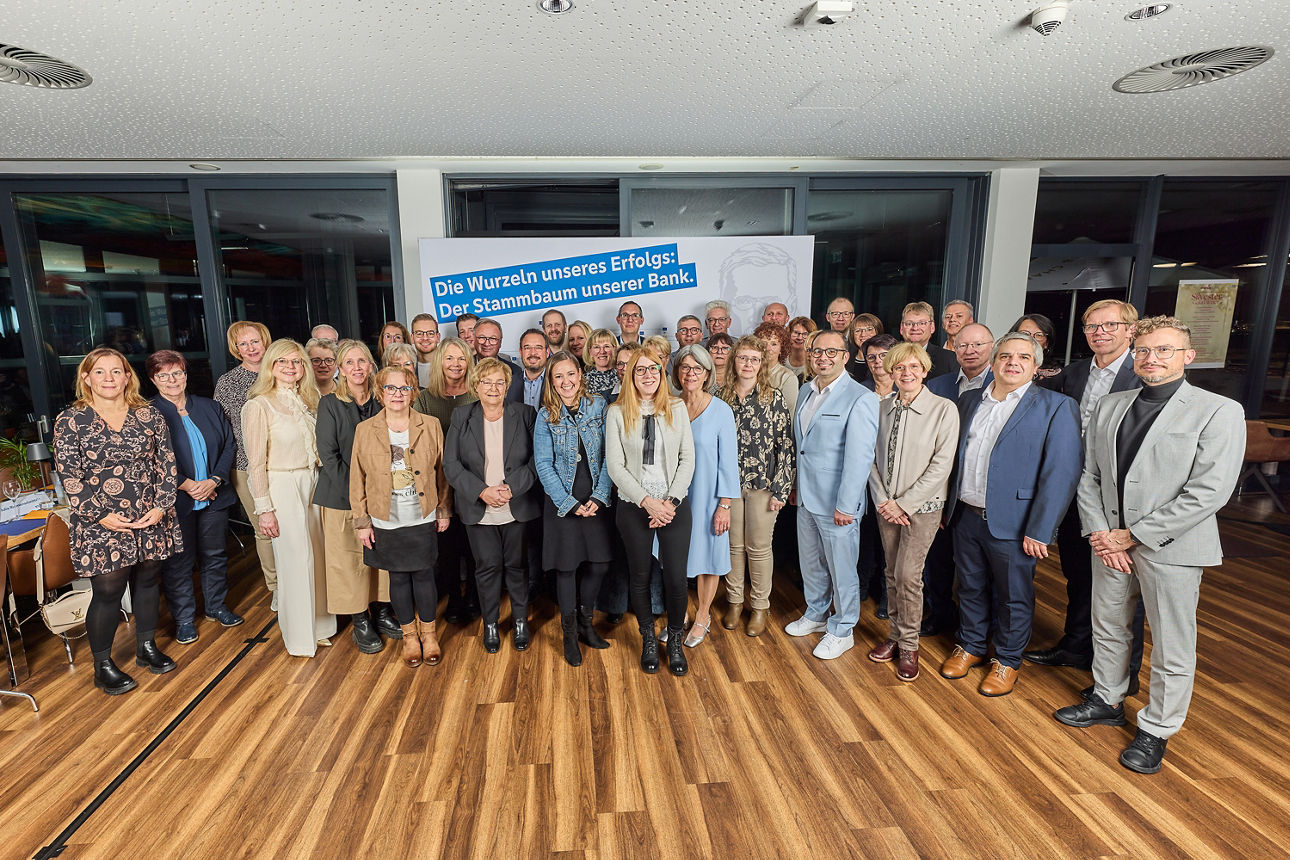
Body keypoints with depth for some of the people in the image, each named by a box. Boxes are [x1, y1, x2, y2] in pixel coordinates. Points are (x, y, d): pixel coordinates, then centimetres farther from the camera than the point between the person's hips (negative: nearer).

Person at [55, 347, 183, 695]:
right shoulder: (69, 421, -4)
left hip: (150, 520, 3)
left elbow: (166, 463, 2)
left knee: (147, 582, 15)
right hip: (101, 527, -3)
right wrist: (101, 516, -13)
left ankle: (146, 647, 34)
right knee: (108, 592, 4)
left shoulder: (149, 416, 3)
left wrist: (161, 506, -7)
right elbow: (69, 475, -7)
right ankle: (103, 666, 23)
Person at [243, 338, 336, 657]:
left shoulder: (308, 400, 8)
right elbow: (256, 463, -10)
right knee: (296, 560, 3)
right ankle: (299, 636, 21)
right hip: (282, 488, -5)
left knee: (318, 556, 10)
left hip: (312, 483, 5)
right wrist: (264, 508, -11)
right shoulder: (259, 406, -10)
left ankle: (319, 624, 29)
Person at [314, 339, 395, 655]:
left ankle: (381, 611, 26)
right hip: (342, 497, -3)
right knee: (349, 559, 4)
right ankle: (359, 622, 18)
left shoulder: (381, 403, 4)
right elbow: (328, 454, -8)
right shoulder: (330, 404, -4)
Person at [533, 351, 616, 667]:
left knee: (599, 564, 7)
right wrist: (571, 504, -12)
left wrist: (599, 496, -11)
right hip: (562, 503, -2)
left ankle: (586, 623, 32)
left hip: (596, 501, 2)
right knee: (566, 567, 6)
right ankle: (570, 634, 26)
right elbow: (544, 465, -6)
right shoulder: (546, 417, -4)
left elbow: (608, 455, -1)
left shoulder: (598, 407, 0)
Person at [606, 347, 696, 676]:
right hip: (634, 506, 0)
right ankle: (648, 640, 35)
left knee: (676, 578, 1)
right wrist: (647, 501, -13)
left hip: (675, 506, 1)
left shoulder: (677, 408, 2)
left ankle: (675, 639, 27)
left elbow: (687, 459, 0)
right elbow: (615, 466, -6)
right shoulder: (617, 412, -2)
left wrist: (671, 501, -9)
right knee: (640, 576, 12)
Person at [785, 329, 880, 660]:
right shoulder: (806, 391, 9)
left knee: (841, 569, 8)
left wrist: (845, 505, -20)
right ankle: (816, 614, 43)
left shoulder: (860, 399, -15)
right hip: (806, 497, 7)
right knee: (810, 563, 21)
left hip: (837, 502, -7)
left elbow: (860, 457, -19)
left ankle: (842, 631, 28)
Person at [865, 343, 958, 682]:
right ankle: (896, 635, 28)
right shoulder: (882, 408, 3)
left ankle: (908, 646, 15)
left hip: (922, 505, -4)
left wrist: (904, 503, -13)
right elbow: (872, 457, 5)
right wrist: (882, 500, -5)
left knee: (908, 574, -4)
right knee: (892, 573, 11)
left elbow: (942, 464, -12)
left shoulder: (944, 409, -9)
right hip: (886, 505, 4)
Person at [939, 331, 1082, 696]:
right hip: (966, 516, 5)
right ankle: (970, 646, 37)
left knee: (1013, 595, 11)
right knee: (970, 587, 18)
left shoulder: (1056, 407, -8)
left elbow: (1061, 473, -13)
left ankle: (1007, 660, 31)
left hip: (1011, 524, -4)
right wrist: (945, 506, 10)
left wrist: (1039, 530, -17)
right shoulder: (970, 402, 8)